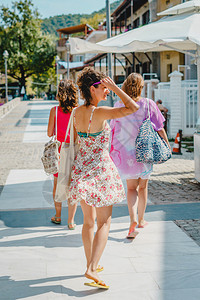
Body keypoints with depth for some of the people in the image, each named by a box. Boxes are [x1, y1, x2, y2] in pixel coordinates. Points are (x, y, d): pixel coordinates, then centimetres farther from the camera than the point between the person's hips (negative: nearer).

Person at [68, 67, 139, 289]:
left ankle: (91, 264, 28)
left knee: (88, 221, 18)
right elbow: (133, 108, -21)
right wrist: (115, 88, -14)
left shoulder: (77, 112, 3)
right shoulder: (100, 113, -19)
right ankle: (92, 268, -9)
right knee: (104, 222, 1)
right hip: (99, 169, -7)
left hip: (81, 168, 7)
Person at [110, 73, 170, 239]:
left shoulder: (119, 105, -3)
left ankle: (133, 218, -16)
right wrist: (167, 146, 5)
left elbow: (113, 129, 5)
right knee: (143, 186, 17)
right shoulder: (148, 104, -7)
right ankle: (141, 219, 31)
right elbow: (159, 129, -6)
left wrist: (113, 150, 18)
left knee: (131, 187, 7)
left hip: (125, 151, 0)